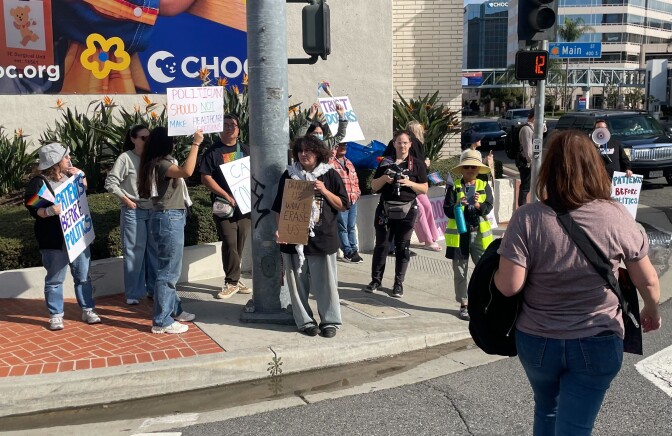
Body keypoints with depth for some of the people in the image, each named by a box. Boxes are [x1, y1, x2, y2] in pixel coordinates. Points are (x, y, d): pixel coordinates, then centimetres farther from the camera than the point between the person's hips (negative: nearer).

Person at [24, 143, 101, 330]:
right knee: (55, 279, 3)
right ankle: (55, 315, 14)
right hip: (55, 240, -6)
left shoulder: (70, 175, 9)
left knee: (83, 275, 11)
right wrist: (49, 211, -33)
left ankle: (88, 310, 21)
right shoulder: (38, 183, -11)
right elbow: (33, 210, -15)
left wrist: (81, 177, 7)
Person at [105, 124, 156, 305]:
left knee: (154, 251, 10)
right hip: (133, 212, -5)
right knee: (134, 252, 1)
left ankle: (154, 289, 23)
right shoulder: (125, 158, -7)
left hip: (153, 211, 5)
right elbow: (110, 183, -8)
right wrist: (126, 200, -10)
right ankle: (133, 294, 11)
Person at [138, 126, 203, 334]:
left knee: (171, 268, 20)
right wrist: (195, 144, -27)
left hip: (172, 218, 11)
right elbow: (187, 171, -33)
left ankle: (173, 309, 33)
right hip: (168, 219, -11)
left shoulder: (163, 162, 15)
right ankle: (161, 321, -2)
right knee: (168, 270, -7)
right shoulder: (160, 164, -17)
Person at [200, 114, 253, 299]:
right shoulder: (213, 152, 0)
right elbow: (206, 178, -6)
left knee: (240, 242, 7)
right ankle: (232, 282, 2)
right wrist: (227, 196, -13)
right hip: (223, 205, -4)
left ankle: (233, 278, 19)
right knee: (229, 242, -9)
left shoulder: (245, 150, 14)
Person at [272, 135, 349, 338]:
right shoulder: (289, 175, 6)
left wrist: (324, 191, -9)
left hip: (323, 238, -1)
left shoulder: (330, 175, 5)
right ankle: (305, 321, 16)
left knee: (326, 282, 2)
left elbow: (342, 206, 4)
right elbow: (279, 207, 8)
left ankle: (330, 321, 14)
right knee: (298, 282, 5)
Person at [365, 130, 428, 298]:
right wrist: (384, 179, -10)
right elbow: (374, 186, 9)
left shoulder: (417, 164, 3)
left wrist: (410, 183, -16)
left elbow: (424, 189, 1)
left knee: (402, 247, 4)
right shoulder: (385, 162, 9)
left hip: (407, 211, -2)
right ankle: (376, 280, 14)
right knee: (381, 245, 4)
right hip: (385, 209, 2)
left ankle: (399, 283, 11)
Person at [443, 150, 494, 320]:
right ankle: (464, 304, 19)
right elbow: (447, 210, -5)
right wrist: (457, 206, -24)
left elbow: (488, 208, -6)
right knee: (460, 272, 7)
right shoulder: (454, 186, 1)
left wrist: (478, 205, -26)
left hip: (479, 233, 0)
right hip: (458, 234, 0)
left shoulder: (484, 186, 4)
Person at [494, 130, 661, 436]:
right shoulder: (617, 217, -11)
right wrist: (652, 312, 19)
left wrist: (497, 269, 3)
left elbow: (509, 286, -20)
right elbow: (648, 282, -2)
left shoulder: (527, 219, -17)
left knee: (546, 411, 27)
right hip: (597, 344, 0)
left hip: (537, 341, 1)